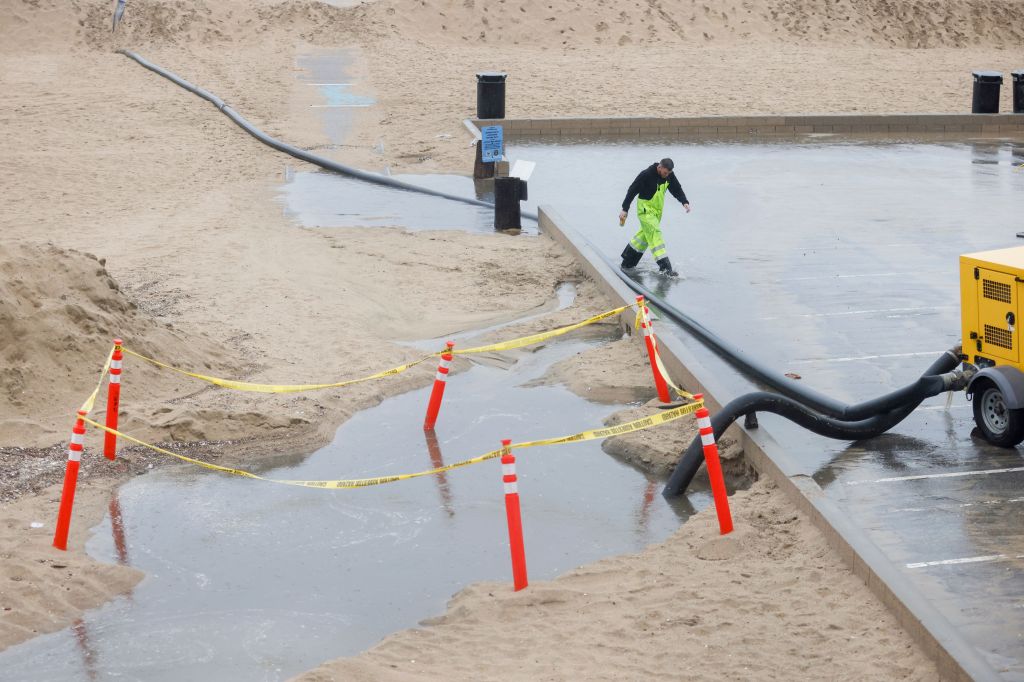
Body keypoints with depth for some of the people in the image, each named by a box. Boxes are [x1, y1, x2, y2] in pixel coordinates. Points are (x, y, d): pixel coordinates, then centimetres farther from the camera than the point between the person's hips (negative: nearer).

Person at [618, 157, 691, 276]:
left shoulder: (669, 175, -5)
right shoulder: (646, 175, -23)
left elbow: (677, 189, 5)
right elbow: (632, 190, -16)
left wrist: (685, 202, -14)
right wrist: (625, 210, -14)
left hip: (657, 210, 8)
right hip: (645, 209, -8)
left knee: (646, 234, 16)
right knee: (654, 234, -17)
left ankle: (627, 263, 30)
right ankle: (665, 267, -24)